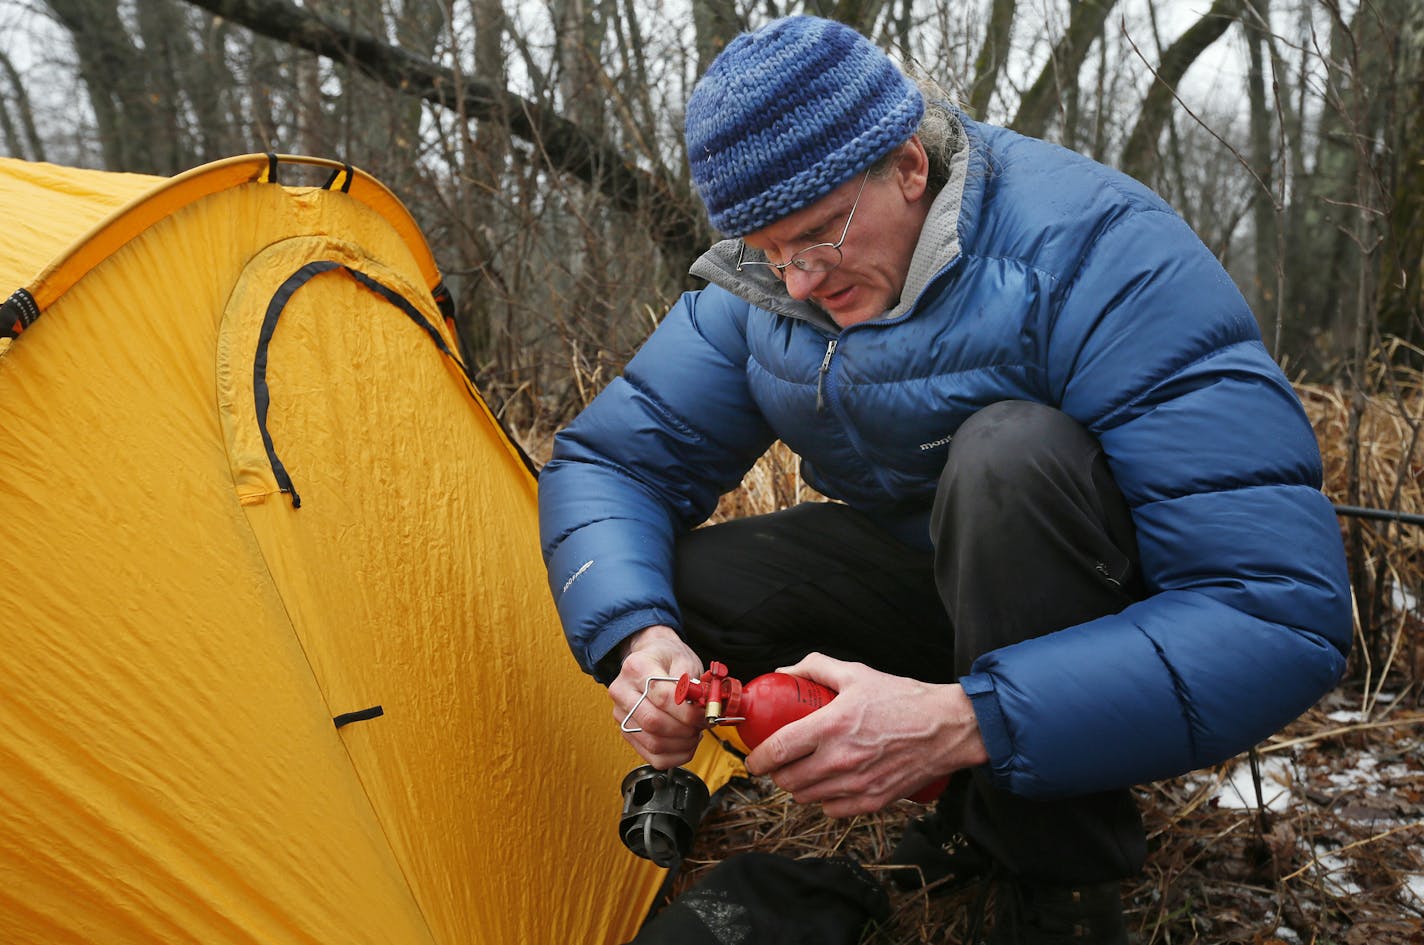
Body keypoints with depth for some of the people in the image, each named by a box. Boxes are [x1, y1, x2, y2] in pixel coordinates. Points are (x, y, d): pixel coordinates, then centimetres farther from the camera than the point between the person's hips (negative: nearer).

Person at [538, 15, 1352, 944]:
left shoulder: (1097, 255, -29)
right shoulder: (761, 286, -9)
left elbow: (1284, 613, -34)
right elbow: (608, 459, -6)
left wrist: (966, 722, -44)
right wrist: (636, 634, -29)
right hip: (929, 580, 6)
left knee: (1010, 451, -37)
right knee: (681, 584, -15)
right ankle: (987, 803, 0)